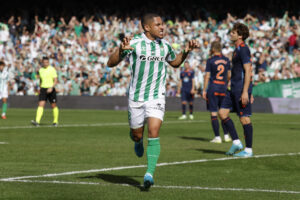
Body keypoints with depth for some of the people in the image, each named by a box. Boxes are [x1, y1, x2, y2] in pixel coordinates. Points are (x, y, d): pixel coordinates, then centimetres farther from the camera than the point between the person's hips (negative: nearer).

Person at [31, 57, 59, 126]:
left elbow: (55, 81, -10)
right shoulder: (40, 70, 10)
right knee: (41, 105, -11)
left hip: (50, 90, -3)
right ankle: (37, 121, -22)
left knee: (54, 106, 6)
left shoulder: (52, 69, -6)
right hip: (43, 89, 3)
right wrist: (40, 89, 21)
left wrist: (51, 87, -24)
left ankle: (55, 121, 22)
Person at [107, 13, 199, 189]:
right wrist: (121, 49, -26)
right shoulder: (134, 43, -9)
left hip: (157, 97, 1)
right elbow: (111, 63, -8)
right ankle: (138, 142, 51)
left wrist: (186, 51, 8)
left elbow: (175, 63, 25)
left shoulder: (165, 45, 4)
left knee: (154, 133, -16)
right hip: (136, 97, -1)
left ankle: (150, 173, -19)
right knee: (137, 134, 12)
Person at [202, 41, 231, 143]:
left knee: (213, 113, -2)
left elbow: (207, 76, -7)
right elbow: (229, 75, 14)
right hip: (224, 88, 4)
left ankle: (217, 137, -5)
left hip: (213, 88, -4)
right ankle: (226, 135, 10)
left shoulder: (210, 60, -6)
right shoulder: (226, 60, 7)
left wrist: (204, 90, -3)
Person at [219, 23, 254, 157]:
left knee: (244, 118, -4)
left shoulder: (243, 49, -13)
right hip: (234, 89, 10)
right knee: (222, 112, 6)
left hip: (242, 89, -10)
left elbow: (248, 71, -19)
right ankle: (236, 142, 10)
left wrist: (245, 92, -23)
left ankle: (248, 150, 3)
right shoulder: (237, 49, 17)